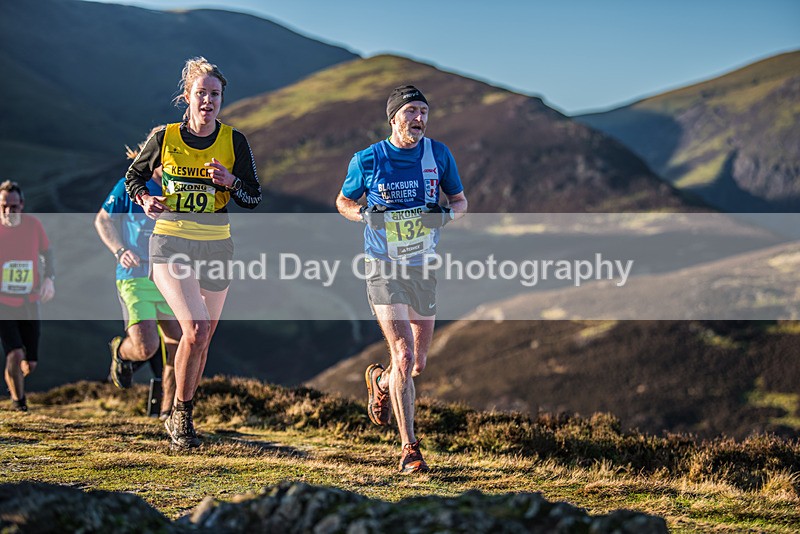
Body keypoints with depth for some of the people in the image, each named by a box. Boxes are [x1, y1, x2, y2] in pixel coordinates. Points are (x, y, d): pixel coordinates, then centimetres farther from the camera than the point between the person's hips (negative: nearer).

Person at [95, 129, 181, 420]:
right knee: (146, 349, -16)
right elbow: (102, 219, 6)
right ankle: (120, 351, 21)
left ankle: (169, 409, 22)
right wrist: (120, 250, -9)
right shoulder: (131, 186, -6)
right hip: (135, 279, -4)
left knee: (176, 349, 2)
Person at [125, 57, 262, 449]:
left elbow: (254, 199, 4)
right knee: (196, 329, -21)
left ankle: (181, 417, 33)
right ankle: (181, 414, -2)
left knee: (202, 338, 12)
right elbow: (134, 176, 13)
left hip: (215, 246, 3)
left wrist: (230, 181, -16)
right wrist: (145, 199, -8)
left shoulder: (234, 142, 1)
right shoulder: (164, 137, -2)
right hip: (171, 243, -3)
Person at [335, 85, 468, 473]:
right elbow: (343, 201, 9)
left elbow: (460, 200, 11)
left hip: (424, 267, 4)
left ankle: (379, 381, 47)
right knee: (404, 355, -16)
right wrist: (365, 214, -13)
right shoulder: (367, 160, -6)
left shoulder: (439, 154, 0)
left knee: (418, 364, 11)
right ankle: (409, 449, -7)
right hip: (383, 268, -4)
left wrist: (448, 213, -12)